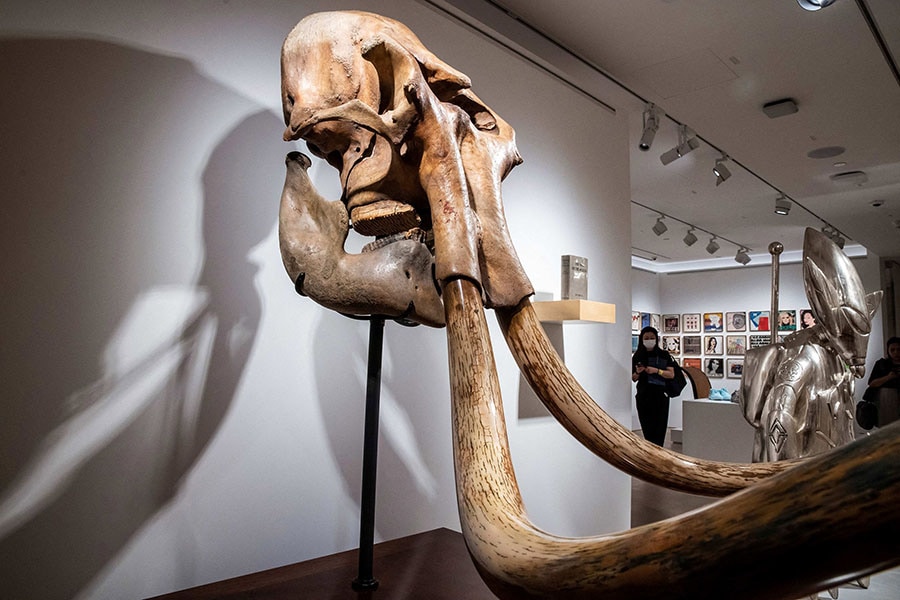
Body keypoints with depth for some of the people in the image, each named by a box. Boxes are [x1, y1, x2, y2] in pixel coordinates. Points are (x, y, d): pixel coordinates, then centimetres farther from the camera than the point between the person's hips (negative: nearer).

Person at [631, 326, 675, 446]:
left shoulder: (664, 355, 2)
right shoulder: (637, 356, 6)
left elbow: (671, 374, -3)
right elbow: (633, 379, 10)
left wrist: (657, 371, -18)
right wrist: (637, 373, -12)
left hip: (660, 396, -1)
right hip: (644, 396, 2)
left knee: (660, 428, -5)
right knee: (647, 428, 3)